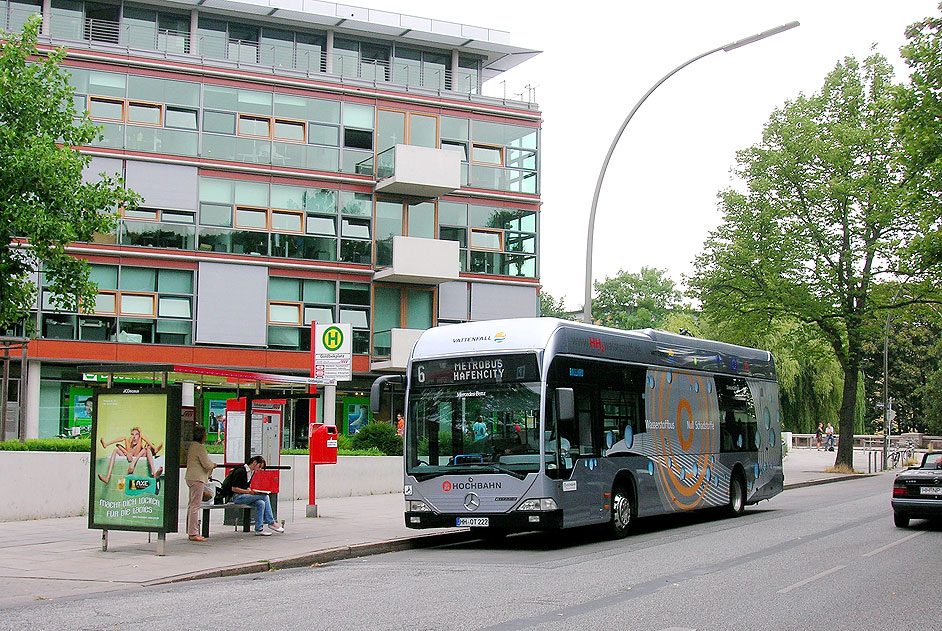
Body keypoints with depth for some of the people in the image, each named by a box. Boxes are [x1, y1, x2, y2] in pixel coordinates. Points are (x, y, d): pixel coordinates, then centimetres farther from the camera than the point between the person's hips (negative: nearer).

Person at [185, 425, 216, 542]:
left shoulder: (192, 446, 16)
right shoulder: (200, 447, -15)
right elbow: (206, 465, -16)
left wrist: (210, 466, 21)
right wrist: (213, 465, 5)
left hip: (190, 478, 10)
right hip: (197, 479, -10)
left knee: (191, 505, 12)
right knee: (195, 505, -9)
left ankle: (191, 532, 17)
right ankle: (193, 533, -9)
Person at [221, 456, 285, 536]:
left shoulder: (252, 472, 13)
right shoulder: (240, 471, -15)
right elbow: (234, 488, -17)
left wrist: (251, 490, -1)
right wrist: (249, 492, -21)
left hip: (244, 495, 9)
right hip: (237, 497, -9)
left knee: (261, 503, -20)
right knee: (265, 496, -21)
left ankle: (259, 529, -18)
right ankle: (271, 523, -15)